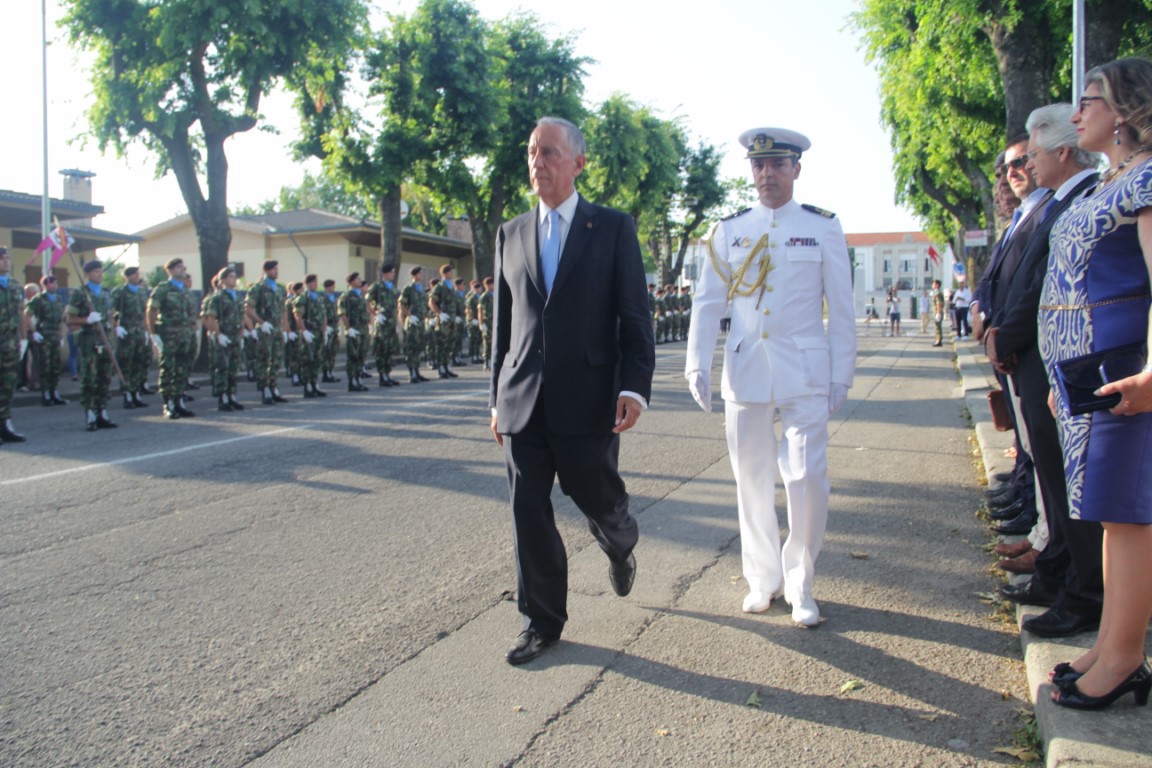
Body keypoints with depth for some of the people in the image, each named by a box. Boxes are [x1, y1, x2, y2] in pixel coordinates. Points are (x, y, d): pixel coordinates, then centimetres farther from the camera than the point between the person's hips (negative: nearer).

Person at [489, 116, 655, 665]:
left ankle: (620, 548, 44)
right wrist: (497, 398, 13)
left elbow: (635, 315, -2)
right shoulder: (511, 235, 12)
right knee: (529, 514, 4)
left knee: (600, 501, 7)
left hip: (587, 399, -3)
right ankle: (541, 621, 20)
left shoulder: (613, 228, 2)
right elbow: (502, 323, 14)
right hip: (522, 401, 3)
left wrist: (635, 386, -13)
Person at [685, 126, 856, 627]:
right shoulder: (730, 230, 7)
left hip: (804, 373, -2)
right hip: (744, 371, 2)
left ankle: (800, 584, 14)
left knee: (807, 479, -7)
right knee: (752, 480, 8)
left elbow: (841, 307, 3)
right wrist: (697, 363, -4)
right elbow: (708, 301, 5)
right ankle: (763, 578, 26)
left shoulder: (823, 228, 3)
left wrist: (842, 374, -1)